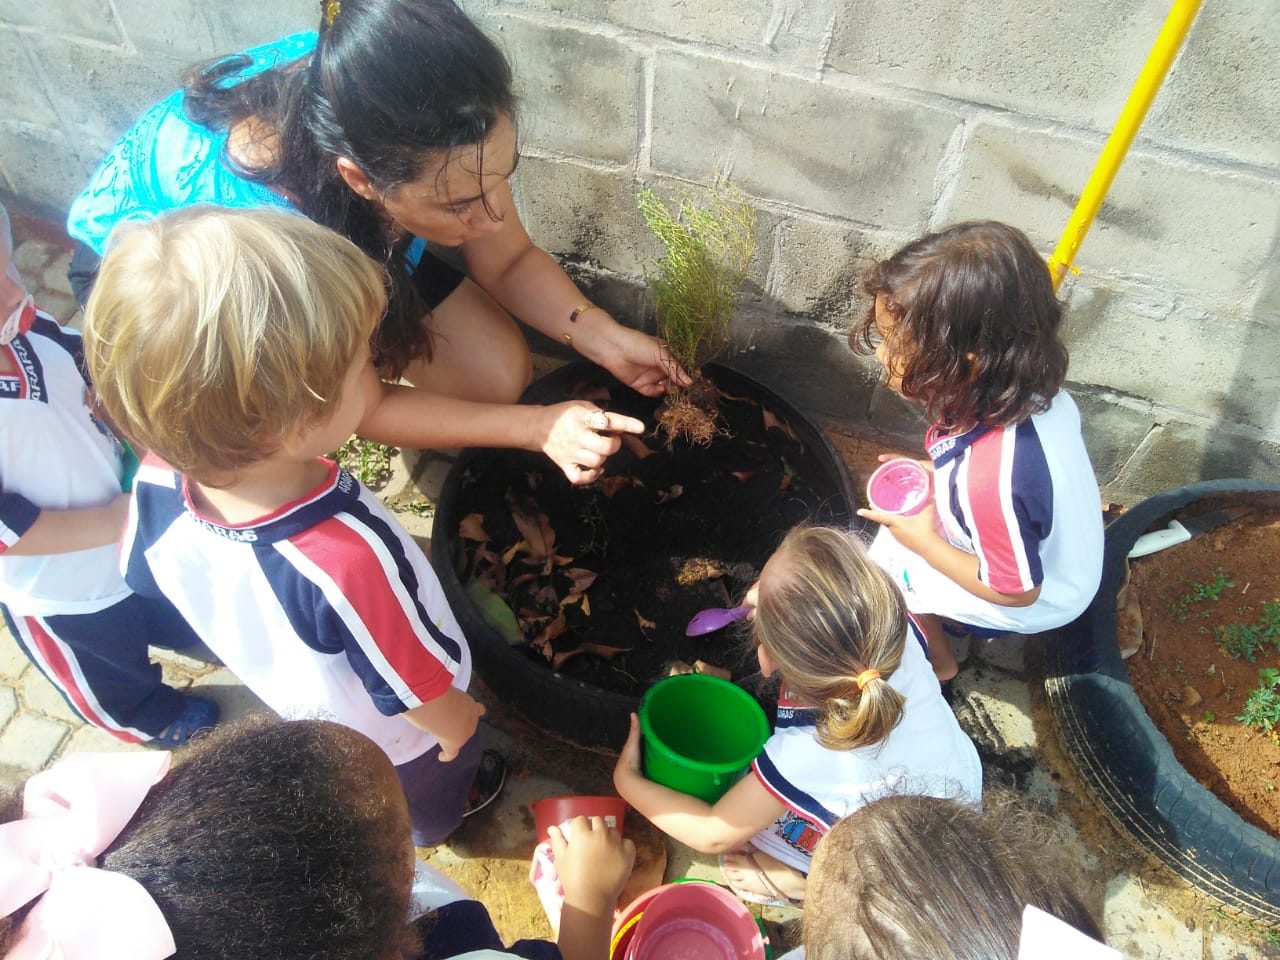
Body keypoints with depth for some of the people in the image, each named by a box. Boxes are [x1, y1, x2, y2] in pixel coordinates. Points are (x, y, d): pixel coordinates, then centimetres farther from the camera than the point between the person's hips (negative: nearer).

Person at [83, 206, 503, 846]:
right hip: (397, 743, -5)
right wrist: (457, 723, -9)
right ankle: (440, 823, 67)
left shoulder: (158, 483, -32)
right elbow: (419, 691, -33)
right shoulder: (348, 557, -52)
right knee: (430, 802, 34)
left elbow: (144, 578, -7)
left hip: (289, 710, 6)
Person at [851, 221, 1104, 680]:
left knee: (885, 565, 3)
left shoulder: (988, 481, -46)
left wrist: (924, 542, -19)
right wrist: (936, 473, -6)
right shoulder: (1027, 384, -22)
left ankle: (938, 661, 31)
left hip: (1037, 604, -7)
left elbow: (1017, 589, -28)